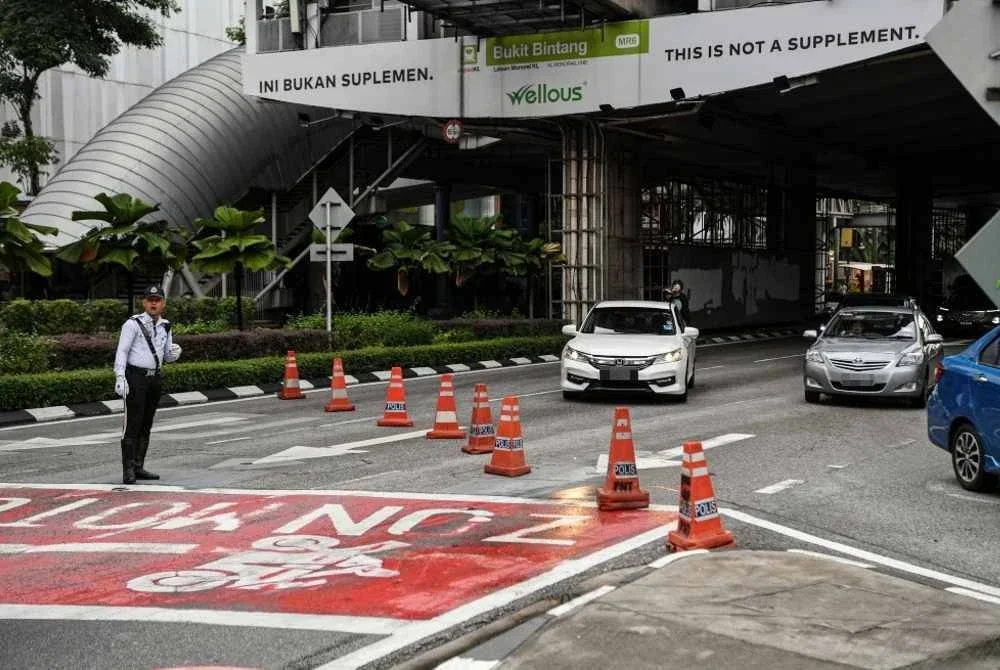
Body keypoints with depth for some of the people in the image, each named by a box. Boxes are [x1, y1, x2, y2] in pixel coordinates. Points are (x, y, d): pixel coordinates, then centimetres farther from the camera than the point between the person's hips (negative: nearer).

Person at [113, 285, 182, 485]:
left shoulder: (165, 326, 13)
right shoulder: (133, 324, -6)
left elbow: (167, 357, 18)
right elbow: (122, 351, -9)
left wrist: (175, 353, -5)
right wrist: (120, 377, -19)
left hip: (155, 378, 7)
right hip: (135, 377, -6)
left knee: (146, 425, 10)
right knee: (132, 424, -8)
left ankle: (138, 467, 18)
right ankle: (128, 470, -6)